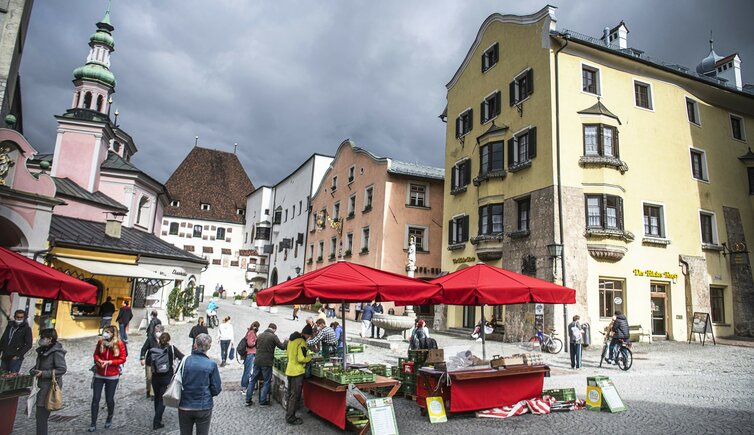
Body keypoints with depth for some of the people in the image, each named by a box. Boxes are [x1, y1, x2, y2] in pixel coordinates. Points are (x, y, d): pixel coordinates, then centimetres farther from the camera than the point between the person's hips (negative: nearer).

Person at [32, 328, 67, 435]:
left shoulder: (57, 352, -17)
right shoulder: (43, 350, 9)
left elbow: (62, 369, -21)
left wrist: (43, 373, -20)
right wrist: (34, 370, 4)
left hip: (50, 387, -9)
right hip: (42, 386, 9)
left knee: (41, 415, -4)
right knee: (41, 415, 17)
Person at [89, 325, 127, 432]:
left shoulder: (119, 344, -13)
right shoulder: (100, 342, -6)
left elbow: (122, 359, -9)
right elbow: (96, 354, 8)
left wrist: (109, 362, -20)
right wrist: (98, 360, -13)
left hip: (112, 376, -2)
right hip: (99, 375, 2)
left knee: (109, 399, 7)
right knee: (95, 398, 2)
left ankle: (109, 419, 34)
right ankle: (93, 424, 15)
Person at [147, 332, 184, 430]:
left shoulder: (153, 350, -6)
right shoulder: (171, 348, -12)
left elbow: (148, 362, 5)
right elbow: (182, 358, -14)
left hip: (155, 377, 3)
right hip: (167, 378, -3)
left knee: (157, 398, 20)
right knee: (162, 400, 6)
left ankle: (158, 418, 36)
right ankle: (156, 422, 3)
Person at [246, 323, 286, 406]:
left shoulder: (259, 335, 7)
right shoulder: (273, 336, -10)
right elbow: (282, 347, -10)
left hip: (257, 361, 5)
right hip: (267, 363, -5)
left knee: (253, 380, 13)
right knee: (266, 382, 8)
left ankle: (248, 400, 16)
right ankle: (263, 400, 8)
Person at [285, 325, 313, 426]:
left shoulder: (291, 339, 7)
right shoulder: (302, 342, -20)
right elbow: (301, 359, -24)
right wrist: (310, 357, -6)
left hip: (289, 370, 9)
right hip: (297, 372, -9)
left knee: (290, 393, 19)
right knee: (295, 395, 0)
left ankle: (288, 413, 30)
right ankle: (291, 418, 5)